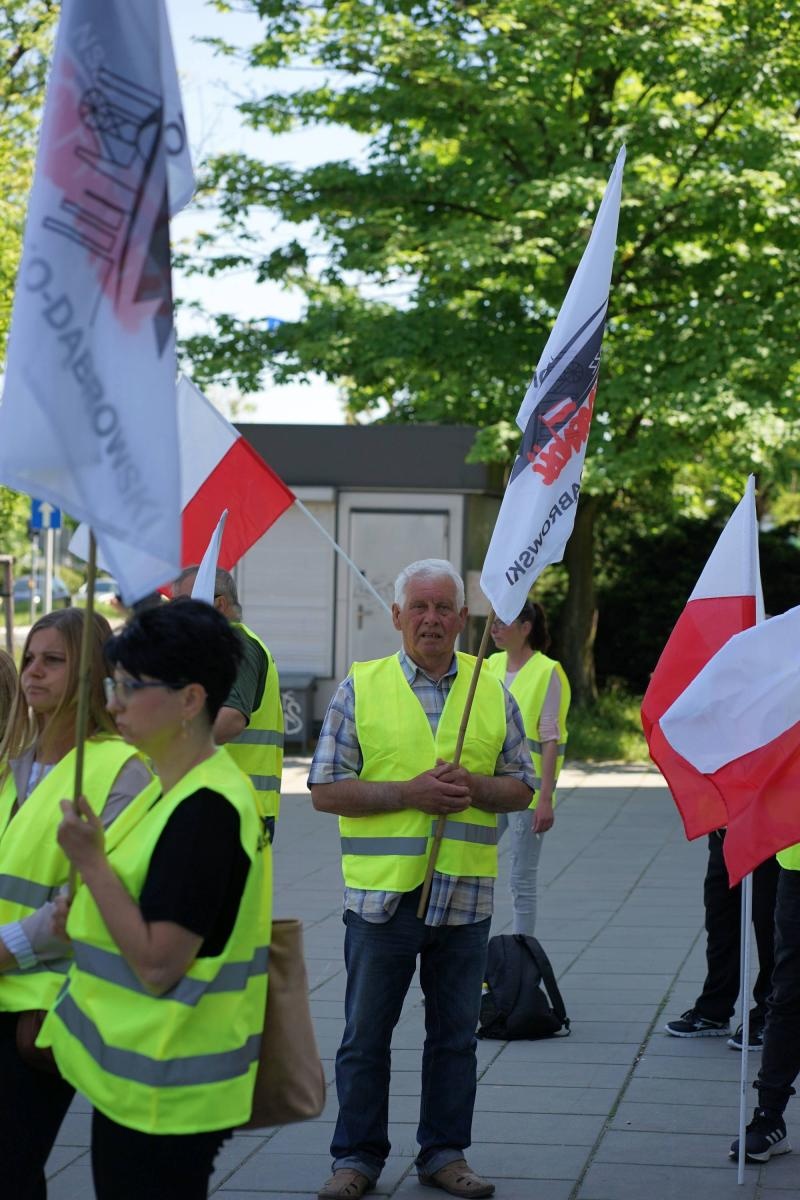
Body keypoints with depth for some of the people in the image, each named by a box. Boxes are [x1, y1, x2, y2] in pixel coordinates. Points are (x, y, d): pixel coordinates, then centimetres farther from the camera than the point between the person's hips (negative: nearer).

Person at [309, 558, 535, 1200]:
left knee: (455, 1035, 10)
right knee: (366, 1034, 5)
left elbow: (522, 787, 11)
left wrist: (474, 787, -10)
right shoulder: (360, 689, 0)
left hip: (465, 898, 2)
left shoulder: (494, 694, 8)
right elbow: (326, 790, -3)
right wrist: (408, 793, -14)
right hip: (381, 892, -2)